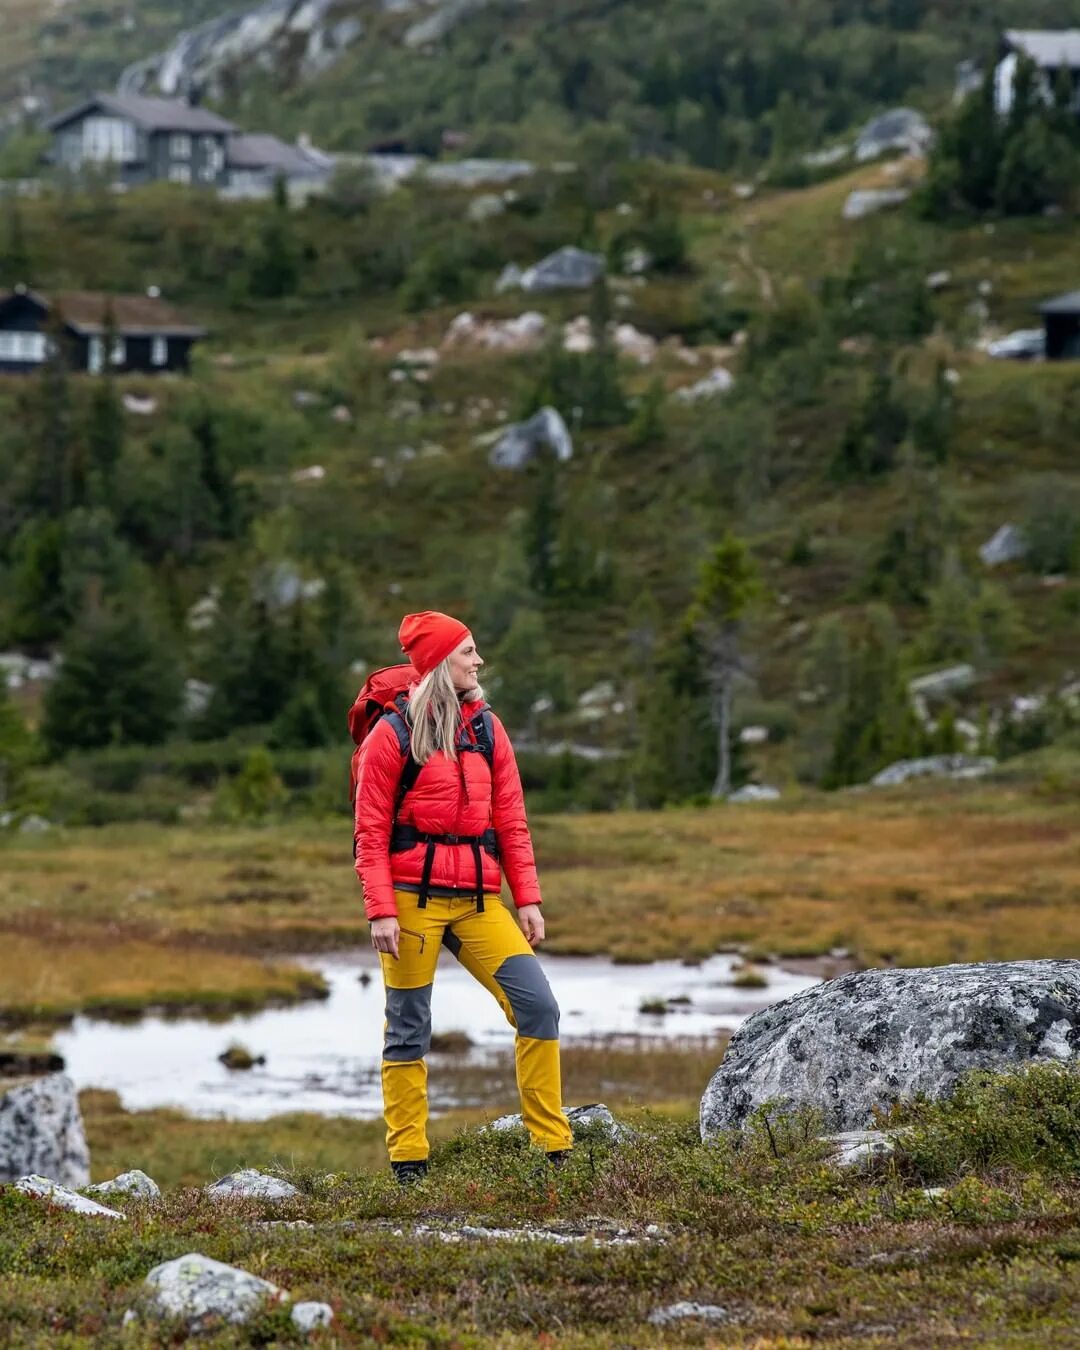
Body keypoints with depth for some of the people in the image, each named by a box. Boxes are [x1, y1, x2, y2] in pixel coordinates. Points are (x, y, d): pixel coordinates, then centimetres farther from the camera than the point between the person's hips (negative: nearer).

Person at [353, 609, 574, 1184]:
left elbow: (511, 821, 12)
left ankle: (555, 1149, -2)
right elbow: (371, 832, -4)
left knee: (537, 1005, -7)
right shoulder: (393, 735, -3)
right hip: (414, 896, -4)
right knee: (408, 1028, 1)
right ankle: (407, 1161, 8)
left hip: (478, 900, 4)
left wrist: (527, 899, 5)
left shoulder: (487, 728, 11)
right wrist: (381, 911, -12)